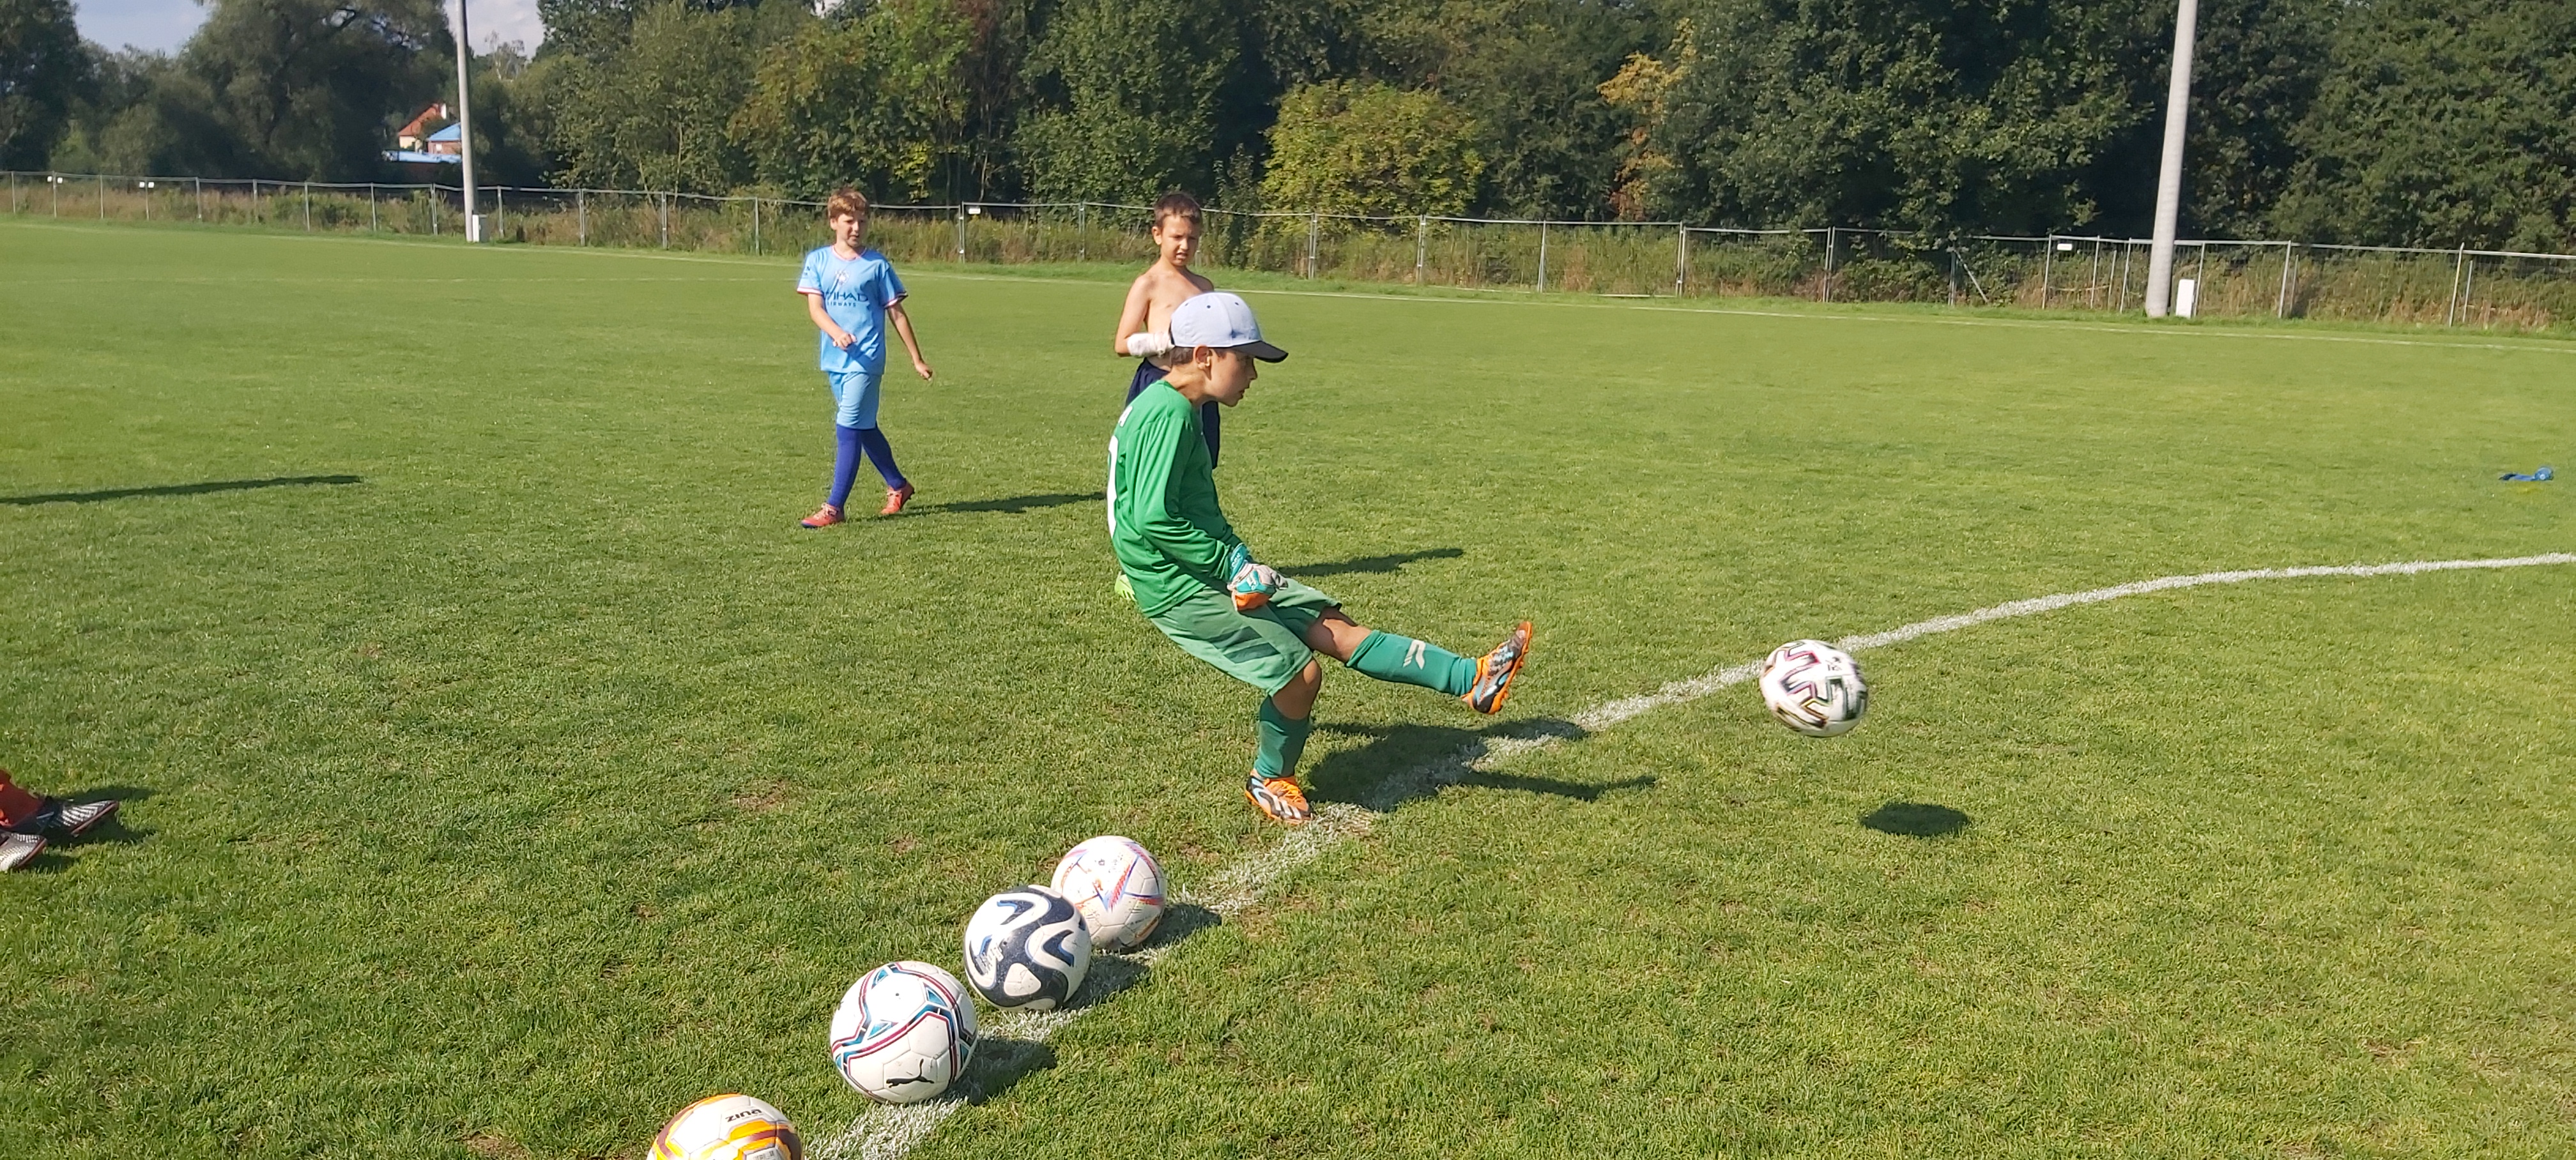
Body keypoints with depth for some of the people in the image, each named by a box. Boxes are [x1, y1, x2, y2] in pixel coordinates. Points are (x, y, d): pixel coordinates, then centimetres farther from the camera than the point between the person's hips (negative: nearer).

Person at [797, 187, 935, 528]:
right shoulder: (817, 261, 6)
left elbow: (896, 313, 4)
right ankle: (898, 486, 34)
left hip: (866, 360, -5)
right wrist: (836, 332, -25)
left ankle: (833, 508, -8)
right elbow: (814, 307, -4)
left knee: (848, 430, -10)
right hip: (834, 360, 5)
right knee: (864, 428, 15)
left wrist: (917, 360, 6)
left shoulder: (877, 264, -1)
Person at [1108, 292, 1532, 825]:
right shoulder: (1168, 413, -20)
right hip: (1181, 590, -10)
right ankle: (1271, 780, 16)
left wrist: (1236, 554, 11)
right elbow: (1153, 517, -26)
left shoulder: (1178, 409, 12)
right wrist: (1229, 562, -18)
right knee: (1299, 670, -9)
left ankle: (1471, 680, 5)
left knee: (1335, 629, 5)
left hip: (1213, 570, 10)